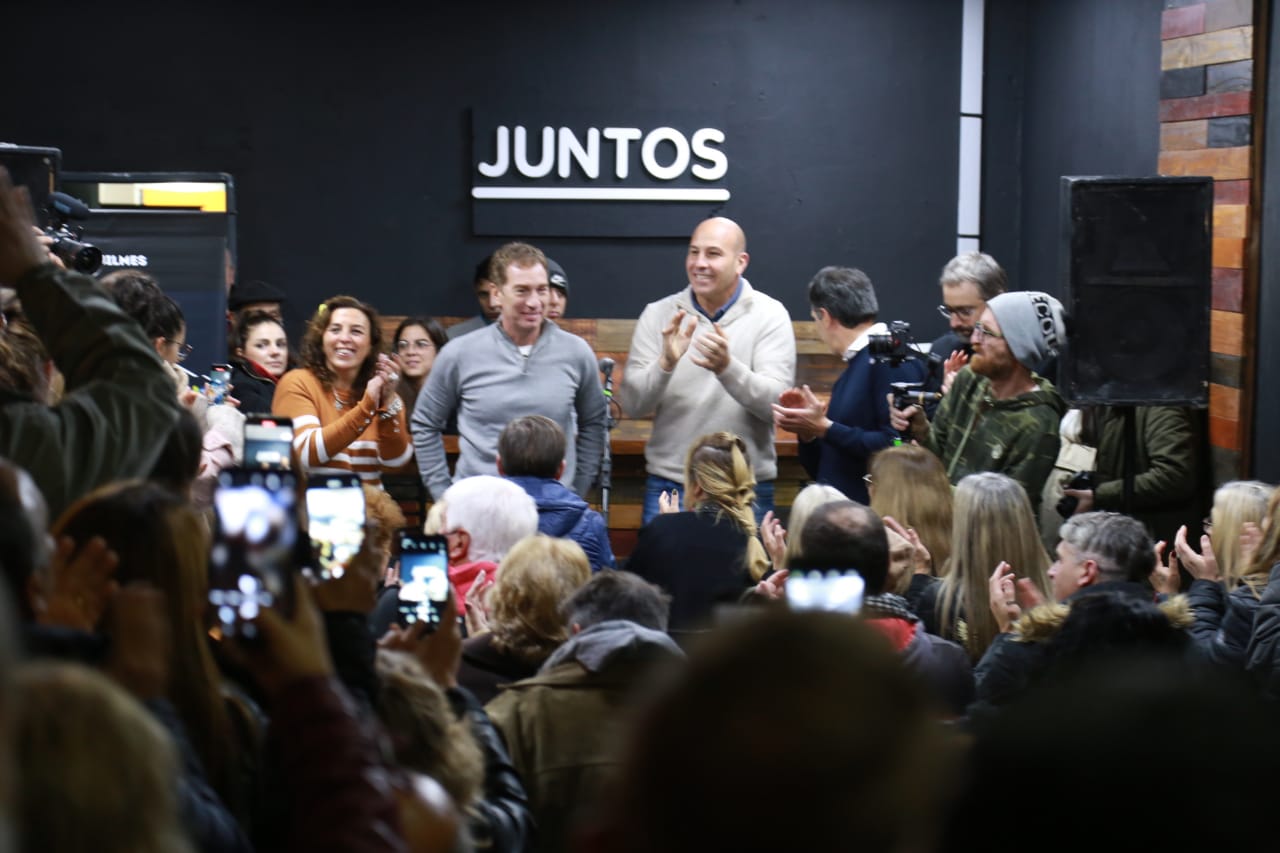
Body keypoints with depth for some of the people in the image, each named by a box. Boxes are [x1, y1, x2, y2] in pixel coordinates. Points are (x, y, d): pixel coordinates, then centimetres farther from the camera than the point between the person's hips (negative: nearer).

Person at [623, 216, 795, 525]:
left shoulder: (770, 315, -1)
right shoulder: (658, 315, 3)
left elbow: (776, 404, -12)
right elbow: (632, 404, -4)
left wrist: (727, 367, -30)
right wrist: (666, 363, -24)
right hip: (667, 485, 1)